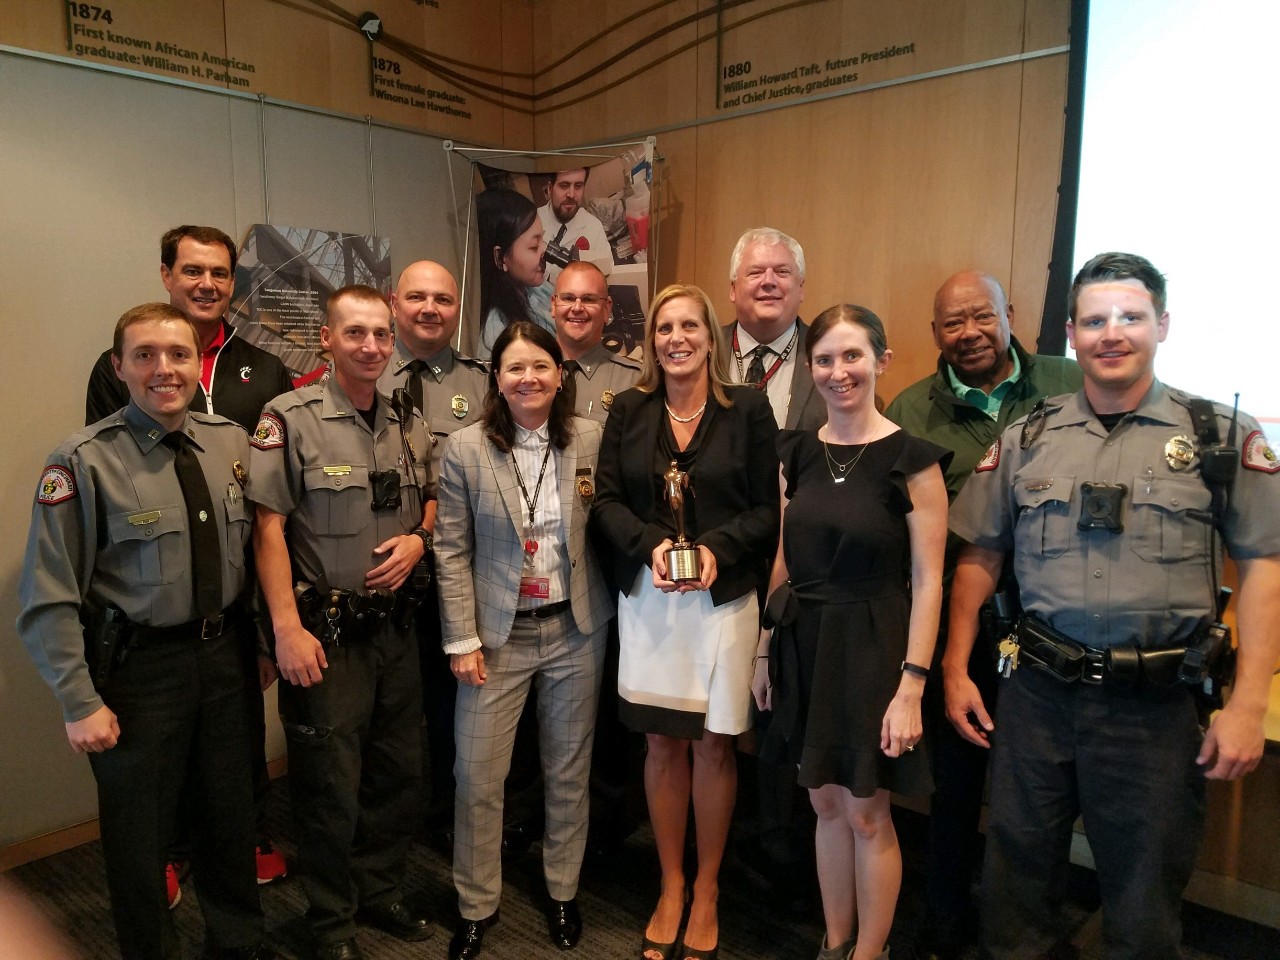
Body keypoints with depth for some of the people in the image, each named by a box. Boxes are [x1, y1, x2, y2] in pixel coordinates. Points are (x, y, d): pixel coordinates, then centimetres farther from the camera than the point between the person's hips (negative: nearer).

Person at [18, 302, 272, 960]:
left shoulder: (231, 442, 0)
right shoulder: (85, 462, -14)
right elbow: (48, 600, -12)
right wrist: (80, 703, -13)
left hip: (226, 653, 4)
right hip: (140, 665, -4)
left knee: (232, 814, 19)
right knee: (138, 831, 13)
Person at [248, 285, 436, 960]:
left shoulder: (408, 423, 7)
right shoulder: (289, 419, -10)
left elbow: (431, 498, 19)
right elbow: (268, 529, -12)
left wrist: (418, 538, -4)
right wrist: (287, 628, -16)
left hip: (395, 625, 6)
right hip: (324, 630, -5)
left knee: (399, 771, 16)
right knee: (331, 784, 7)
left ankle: (382, 893, 39)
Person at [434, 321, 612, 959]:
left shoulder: (592, 439, -4)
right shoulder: (465, 449, -7)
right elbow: (451, 551, -5)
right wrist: (462, 640, -7)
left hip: (575, 629, 1)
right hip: (497, 633, -1)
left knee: (569, 769, 15)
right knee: (477, 776, 5)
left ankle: (563, 890, 37)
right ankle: (476, 906, 28)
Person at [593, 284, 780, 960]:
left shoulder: (748, 408, 0)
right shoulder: (628, 410, 5)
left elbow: (766, 508, -1)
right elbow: (607, 500, 3)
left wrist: (716, 549, -16)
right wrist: (652, 545, -14)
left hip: (723, 598, -1)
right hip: (647, 598, 2)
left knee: (713, 746, 7)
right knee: (662, 745, 10)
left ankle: (706, 889, 29)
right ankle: (670, 886, 30)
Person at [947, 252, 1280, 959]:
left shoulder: (1222, 437, 0)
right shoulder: (1026, 438, 5)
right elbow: (979, 556, 8)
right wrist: (955, 670, 5)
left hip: (1157, 706, -1)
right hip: (1037, 693, 2)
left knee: (1144, 902, 14)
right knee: (1014, 875, 15)